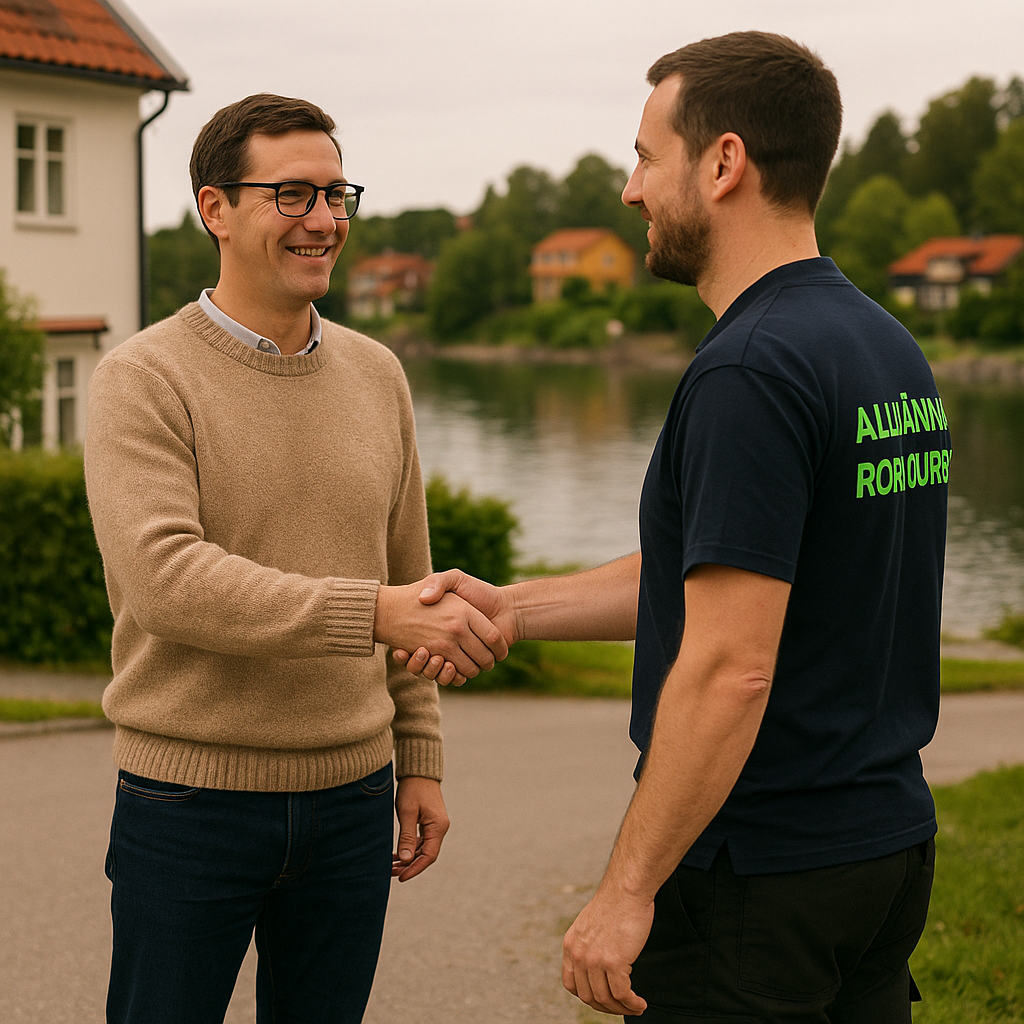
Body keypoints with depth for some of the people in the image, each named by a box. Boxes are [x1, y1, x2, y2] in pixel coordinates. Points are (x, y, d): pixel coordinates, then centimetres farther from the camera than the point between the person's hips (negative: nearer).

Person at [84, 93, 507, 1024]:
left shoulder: (376, 375, 7)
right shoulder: (143, 380, -10)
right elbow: (164, 579, -24)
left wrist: (420, 759, 12)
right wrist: (381, 611, -30)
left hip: (350, 800, 5)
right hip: (188, 799, -4)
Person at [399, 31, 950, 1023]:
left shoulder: (749, 372, -22)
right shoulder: (889, 348, 9)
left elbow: (730, 668, -26)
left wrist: (628, 887, -19)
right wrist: (512, 607, 13)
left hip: (756, 874, -9)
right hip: (887, 843, 9)